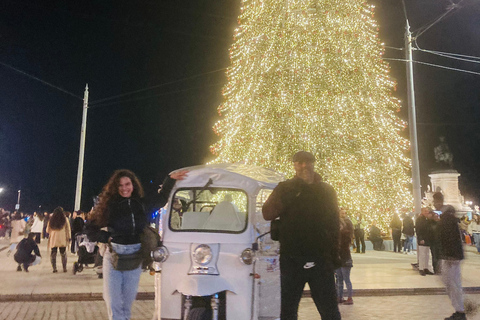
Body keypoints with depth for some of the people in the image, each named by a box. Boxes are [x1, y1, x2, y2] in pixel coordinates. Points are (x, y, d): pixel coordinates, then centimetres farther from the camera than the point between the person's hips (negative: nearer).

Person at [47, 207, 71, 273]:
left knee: (53, 254, 8)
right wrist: (68, 238, 8)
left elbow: (48, 230, 11)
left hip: (53, 239, 1)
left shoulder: (51, 220, 2)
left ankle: (54, 268, 2)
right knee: (63, 254, 10)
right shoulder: (65, 219, -3)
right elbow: (68, 229, 0)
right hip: (62, 240, -1)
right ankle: (64, 268, 9)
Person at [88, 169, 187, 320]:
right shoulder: (109, 205, -3)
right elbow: (91, 228, 4)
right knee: (113, 303, -3)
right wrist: (107, 238, -7)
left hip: (135, 255, 2)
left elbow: (161, 200, 21)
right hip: (114, 254, -2)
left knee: (128, 301, 12)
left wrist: (171, 179, 18)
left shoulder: (141, 203, 3)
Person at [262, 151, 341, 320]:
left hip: (320, 260, 1)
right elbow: (267, 214, -8)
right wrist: (292, 193, -16)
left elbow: (334, 225, 10)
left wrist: (335, 254, 3)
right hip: (291, 260, 0)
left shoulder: (326, 191, 10)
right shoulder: (285, 189, 6)